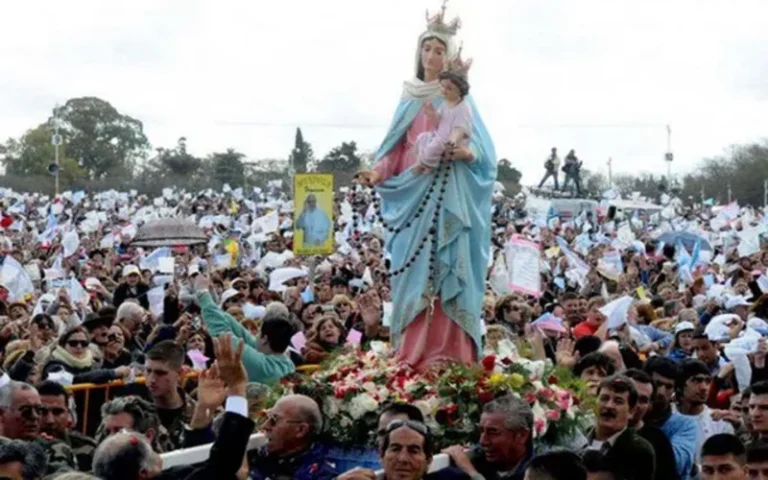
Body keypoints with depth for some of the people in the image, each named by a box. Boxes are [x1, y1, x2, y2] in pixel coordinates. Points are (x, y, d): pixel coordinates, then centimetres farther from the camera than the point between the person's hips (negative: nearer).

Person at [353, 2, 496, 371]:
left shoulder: (460, 98, 4)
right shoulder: (409, 98, 14)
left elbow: (485, 149, -1)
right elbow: (396, 148, 11)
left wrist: (469, 153, -22)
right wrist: (378, 173, -6)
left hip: (449, 197, -3)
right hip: (413, 193, 4)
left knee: (446, 271, -8)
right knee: (414, 274, 0)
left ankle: (447, 355, -8)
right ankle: (412, 354, 3)